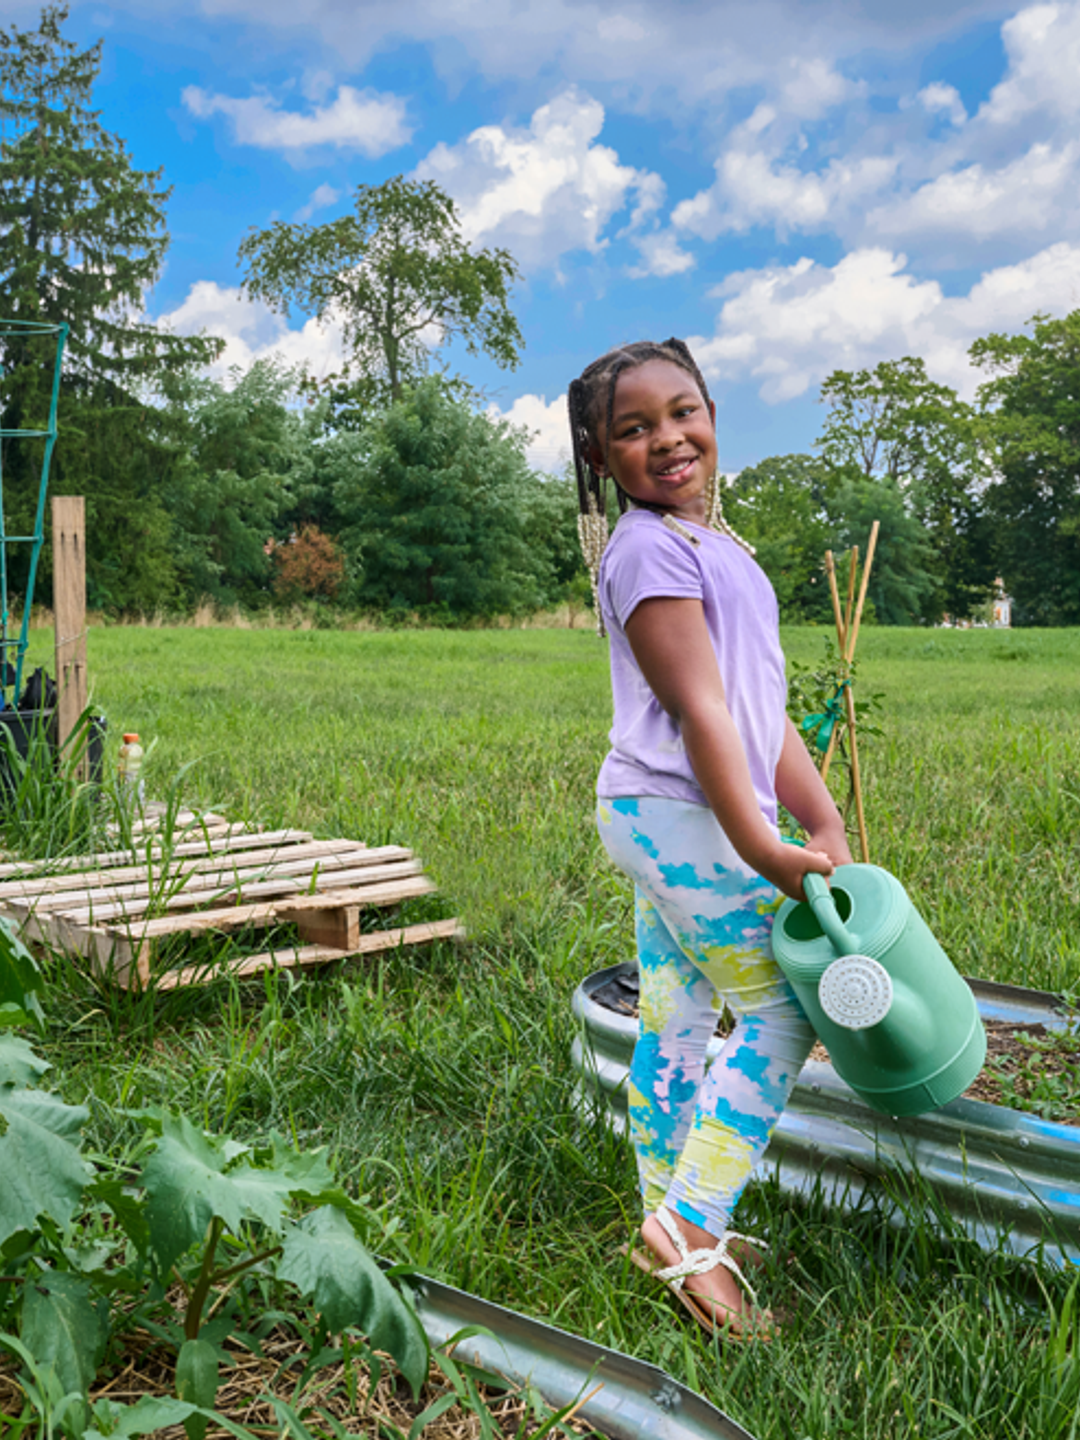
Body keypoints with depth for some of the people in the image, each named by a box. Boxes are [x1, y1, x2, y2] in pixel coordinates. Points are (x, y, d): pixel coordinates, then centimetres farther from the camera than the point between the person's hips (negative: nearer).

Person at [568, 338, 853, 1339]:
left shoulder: (709, 543, 17)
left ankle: (674, 1221, 26)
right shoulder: (649, 547, -15)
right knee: (781, 1013, -4)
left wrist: (822, 821, 10)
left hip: (675, 820, 9)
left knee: (676, 1022, 14)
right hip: (682, 815, -9)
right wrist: (756, 846, -23)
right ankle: (692, 1227, 0)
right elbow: (699, 707, -21)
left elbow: (760, 706, 14)